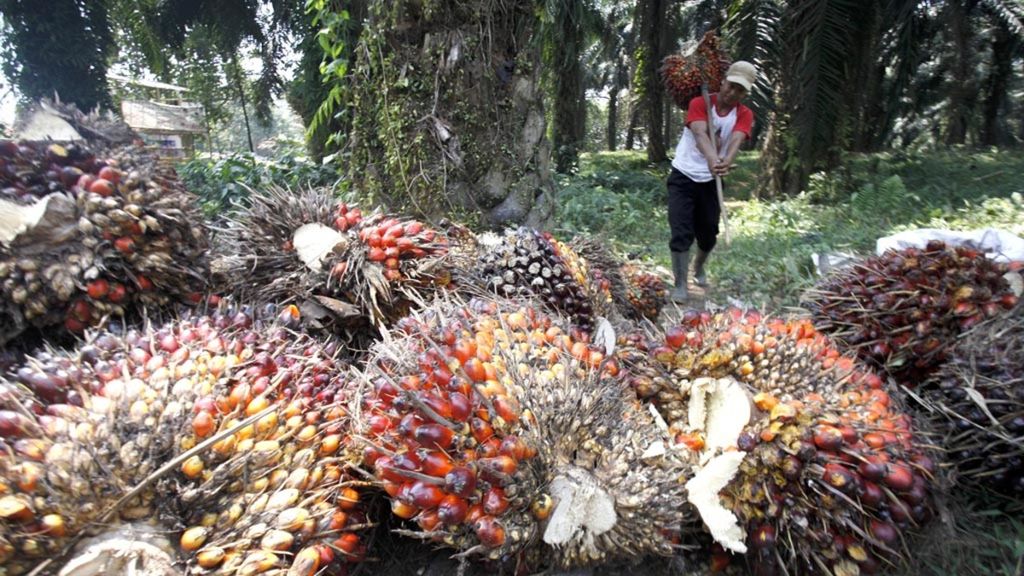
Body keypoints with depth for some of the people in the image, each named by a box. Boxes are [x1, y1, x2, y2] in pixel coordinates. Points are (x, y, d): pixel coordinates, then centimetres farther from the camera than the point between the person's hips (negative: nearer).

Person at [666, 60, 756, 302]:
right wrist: (712, 158, -50)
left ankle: (699, 268, 41)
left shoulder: (744, 115, -3)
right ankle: (681, 285, -3)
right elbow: (700, 134, -29)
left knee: (709, 234, 11)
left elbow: (736, 140, -23)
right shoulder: (699, 103, -11)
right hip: (683, 177, -3)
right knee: (681, 233, -12)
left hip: (711, 181, 3)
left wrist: (727, 161, -46)